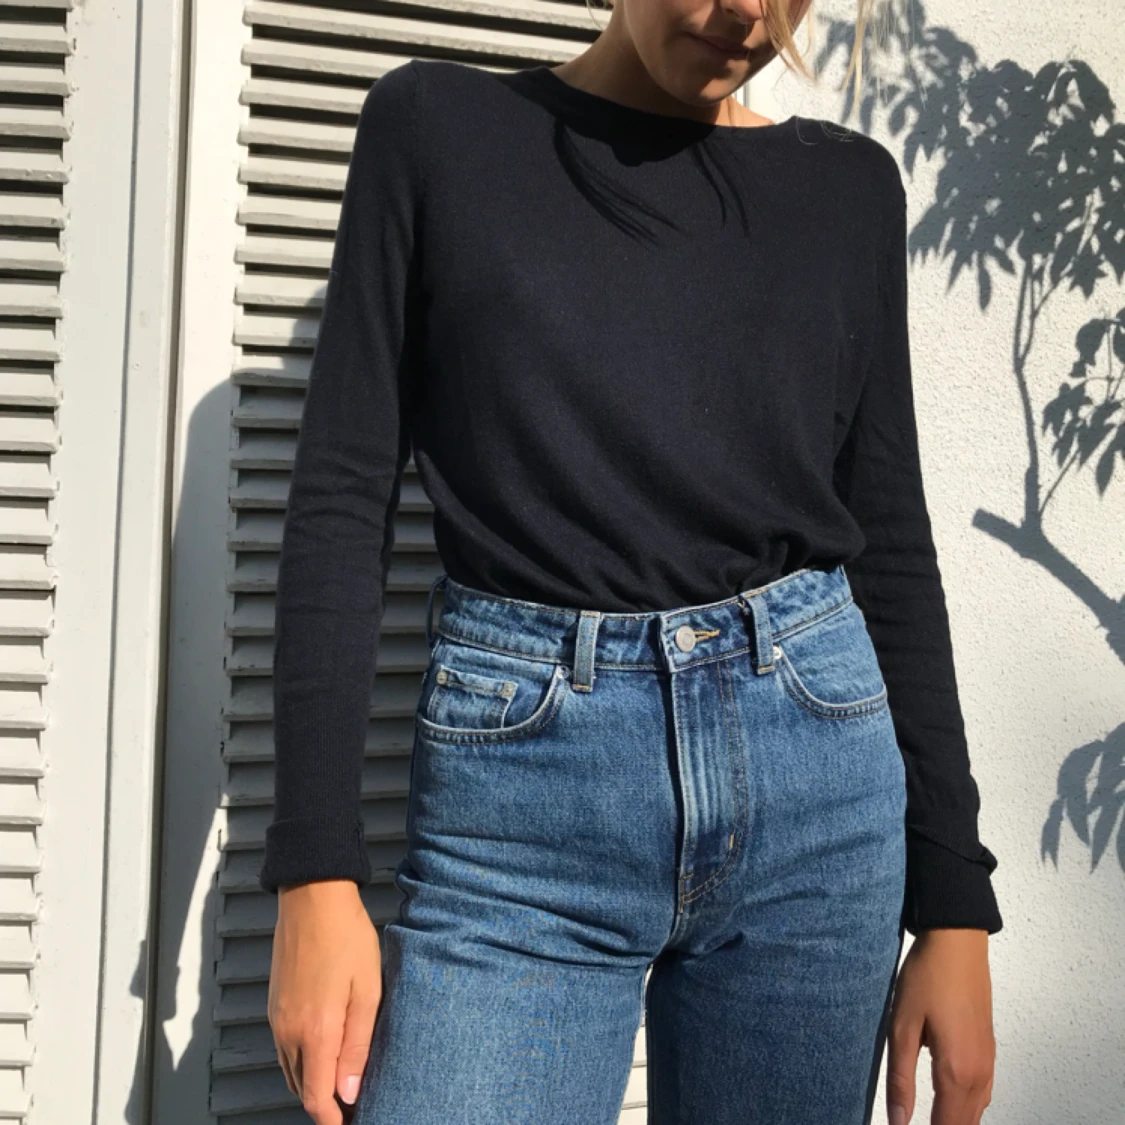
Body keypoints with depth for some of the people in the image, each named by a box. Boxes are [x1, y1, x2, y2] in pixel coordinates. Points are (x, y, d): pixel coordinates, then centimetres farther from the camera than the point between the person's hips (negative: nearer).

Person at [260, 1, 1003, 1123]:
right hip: (520, 802, -2)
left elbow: (891, 545, 10)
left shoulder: (848, 186, 10)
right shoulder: (436, 124, 5)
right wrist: (315, 872, -7)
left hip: (815, 772, 3)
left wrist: (954, 903, 5)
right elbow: (344, 496, 0)